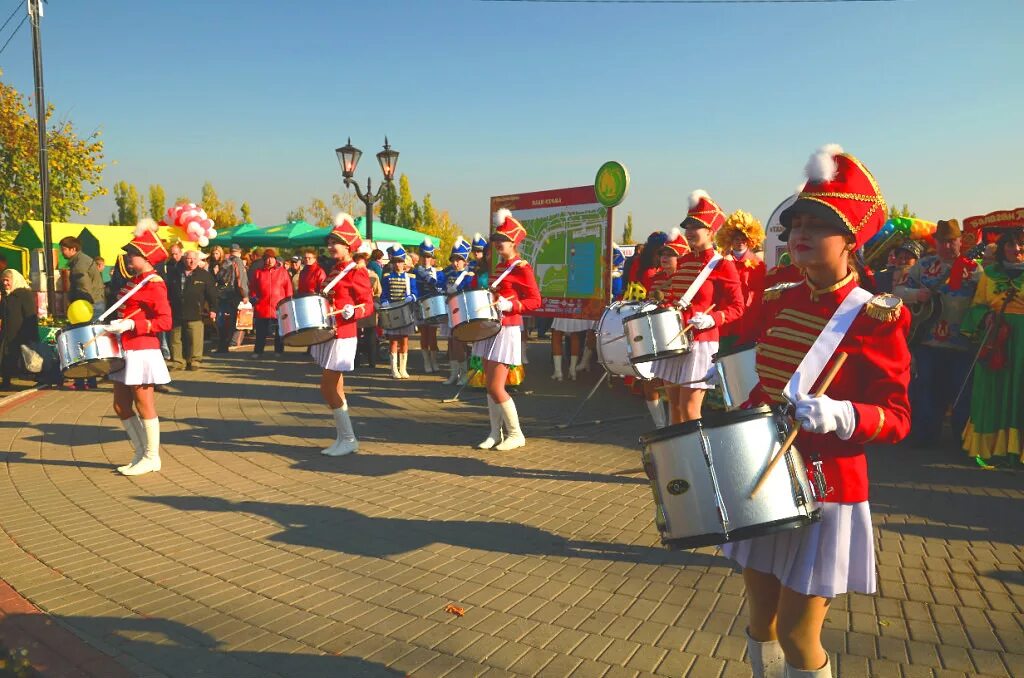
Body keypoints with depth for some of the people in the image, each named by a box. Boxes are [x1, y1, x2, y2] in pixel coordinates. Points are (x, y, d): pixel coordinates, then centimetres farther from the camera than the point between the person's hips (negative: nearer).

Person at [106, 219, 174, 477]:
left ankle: (151, 458, 11)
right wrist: (116, 325, 8)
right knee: (121, 406, 12)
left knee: (144, 406, 0)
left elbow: (165, 322, -19)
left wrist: (131, 325, -24)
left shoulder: (154, 284, -12)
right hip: (125, 351, 9)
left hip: (142, 352, -9)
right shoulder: (134, 281, 14)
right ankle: (142, 453, 23)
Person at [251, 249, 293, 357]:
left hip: (279, 308, -1)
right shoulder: (258, 272, 8)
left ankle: (279, 351, 15)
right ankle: (258, 351, 14)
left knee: (279, 332, 6)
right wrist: (254, 299, 1)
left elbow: (288, 289, 5)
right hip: (261, 307, 1)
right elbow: (253, 289, 12)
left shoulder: (282, 272, 5)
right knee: (261, 332, 6)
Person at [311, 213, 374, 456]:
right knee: (334, 389, 11)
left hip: (342, 337, -9)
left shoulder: (356, 272, -10)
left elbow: (368, 305, -13)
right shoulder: (334, 271, 15)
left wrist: (352, 312, -30)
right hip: (329, 334, 9)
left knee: (327, 388, -9)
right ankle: (343, 438, 20)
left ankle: (348, 439, 1)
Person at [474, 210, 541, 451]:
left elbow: (535, 301, -14)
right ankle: (495, 432, 18)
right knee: (489, 385, 9)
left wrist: (509, 305, -25)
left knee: (496, 388, -9)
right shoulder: (499, 266, 14)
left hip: (507, 331, -8)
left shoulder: (522, 268, -11)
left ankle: (516, 434, 6)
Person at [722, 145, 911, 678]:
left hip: (825, 488, -5)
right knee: (761, 617, 16)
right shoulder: (776, 301, 3)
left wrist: (839, 416, -32)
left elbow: (896, 418, -14)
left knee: (797, 633, 3)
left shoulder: (875, 317, -13)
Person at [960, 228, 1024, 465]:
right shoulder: (990, 273, 11)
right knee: (992, 391, 4)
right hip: (994, 337, 2)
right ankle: (990, 445, 12)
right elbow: (977, 305, 12)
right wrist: (986, 316, -9)